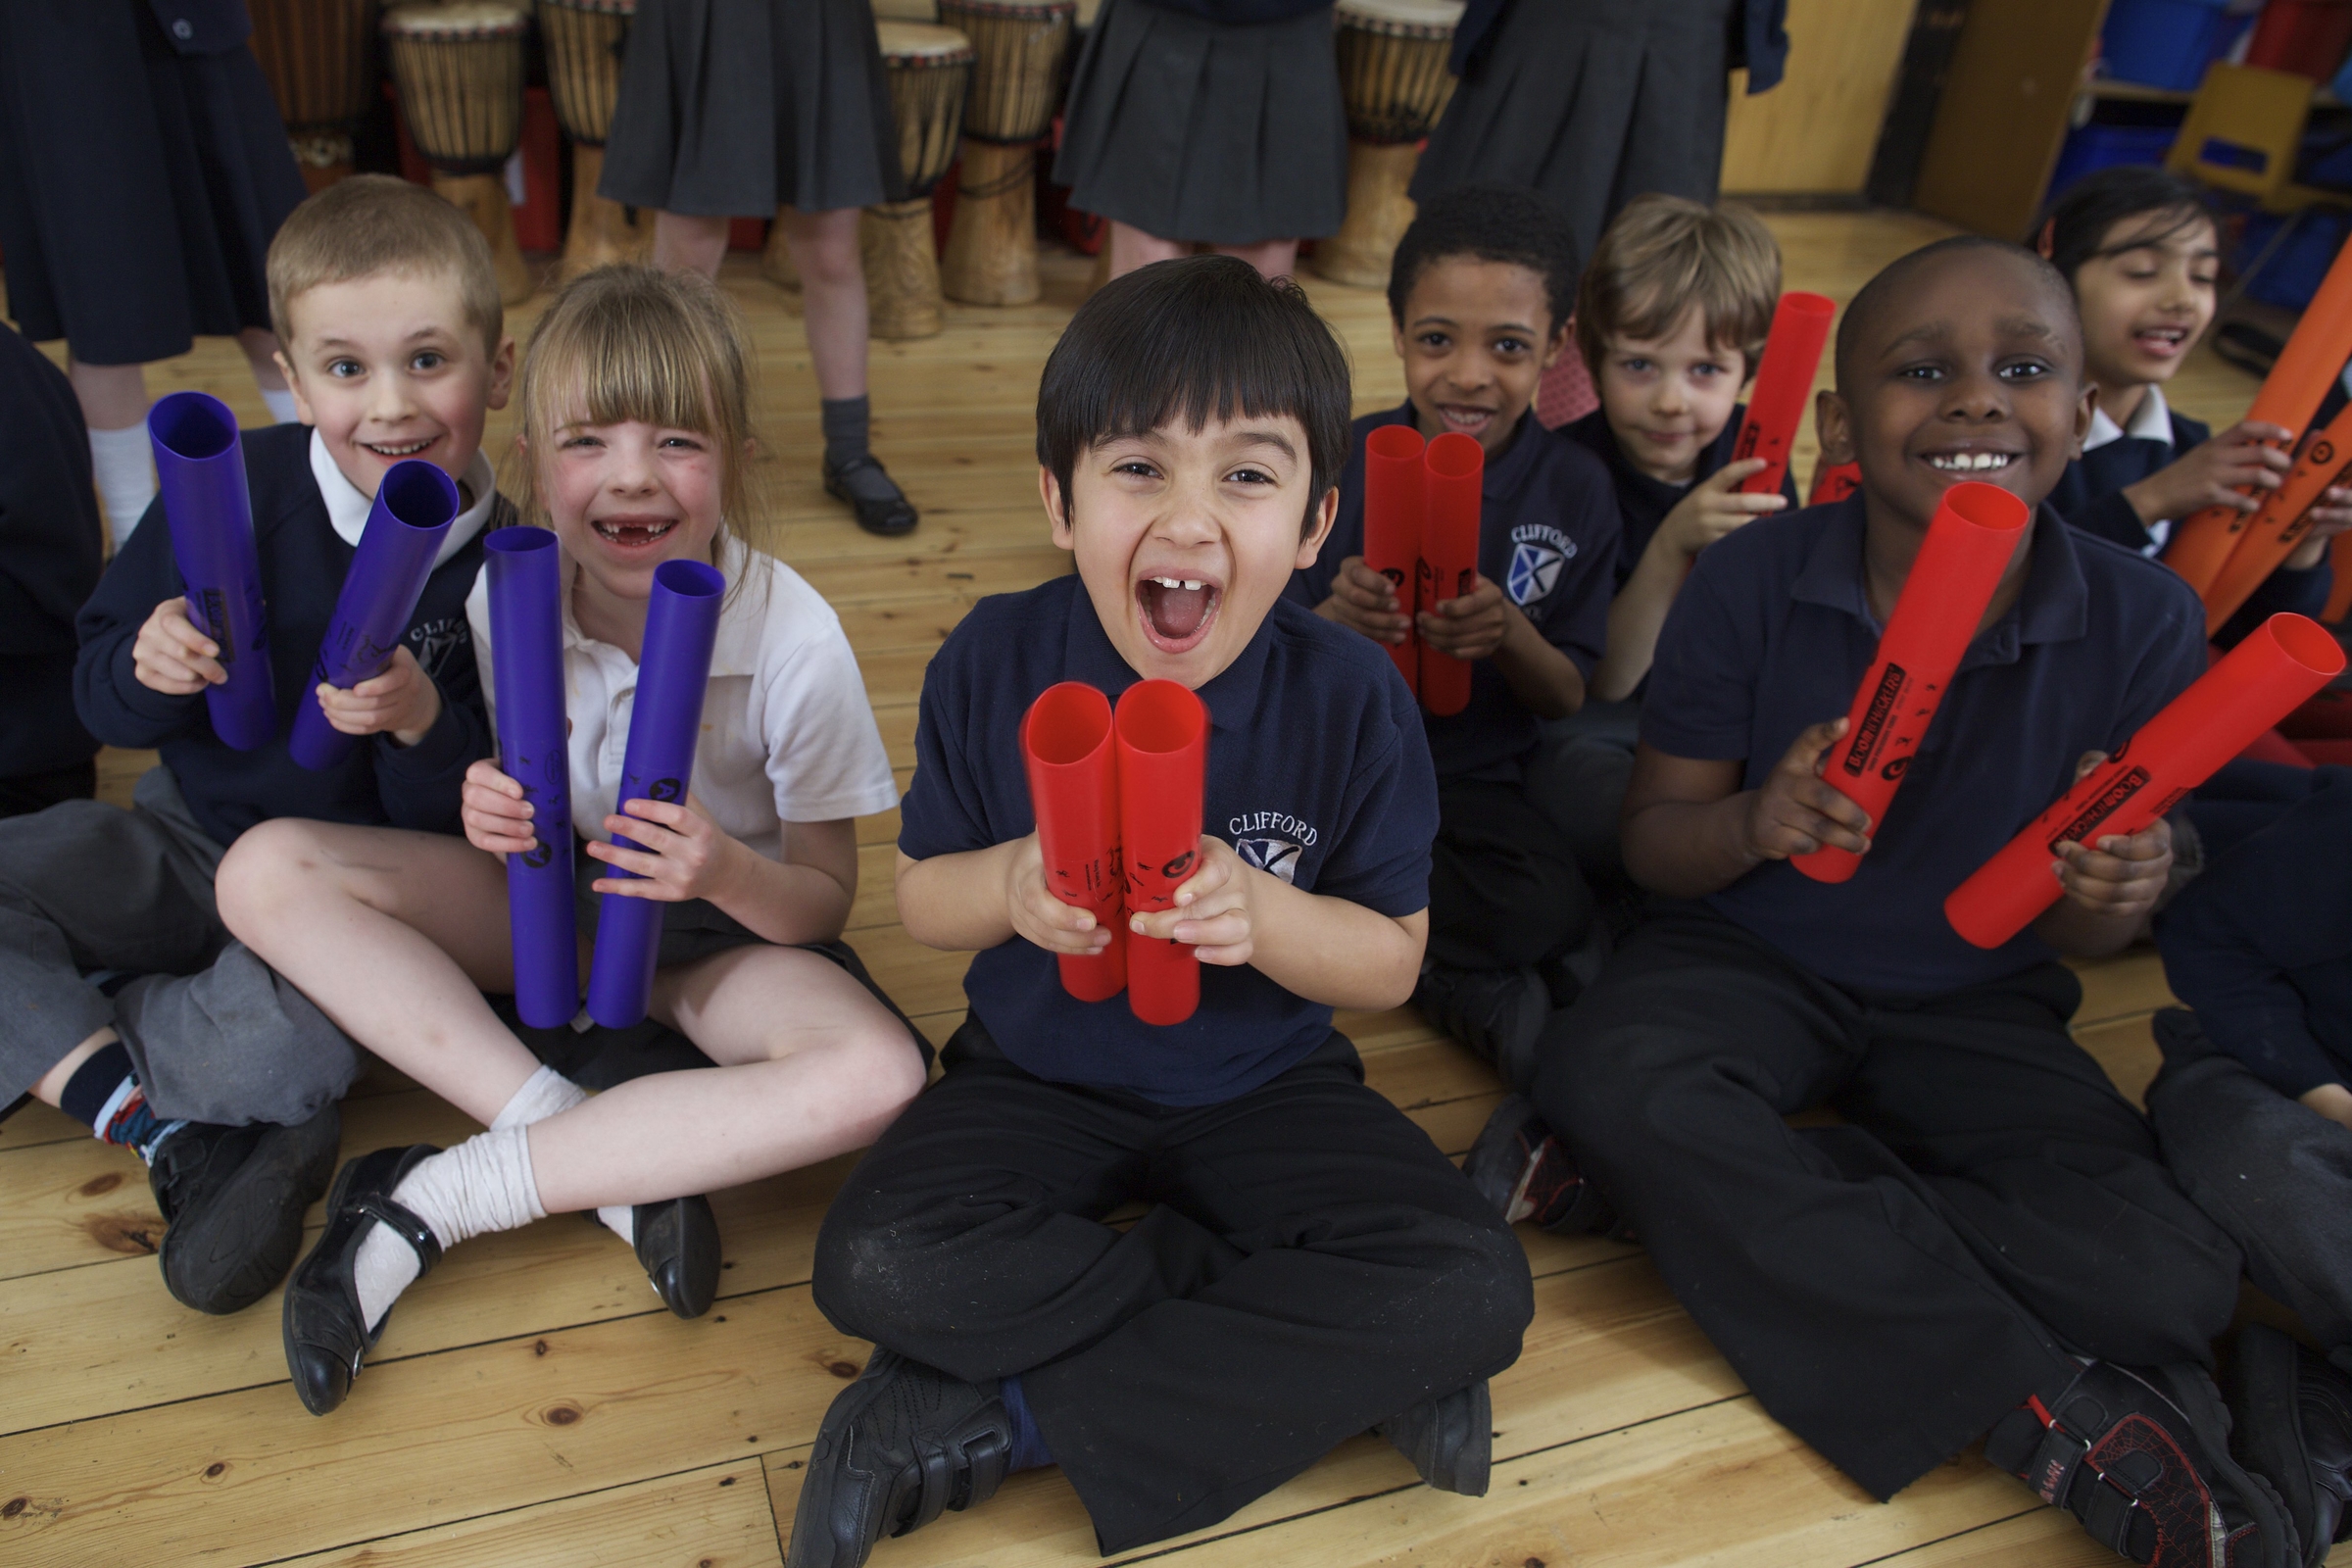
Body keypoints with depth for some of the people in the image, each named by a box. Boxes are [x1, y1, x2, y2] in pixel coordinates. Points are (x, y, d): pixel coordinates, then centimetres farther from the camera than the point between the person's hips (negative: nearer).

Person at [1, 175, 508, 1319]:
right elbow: (99, 702, 0)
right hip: (190, 839, 4)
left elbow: (465, 824, -10)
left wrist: (422, 726, -30)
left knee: (305, 1032, -35)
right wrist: (144, 669, -23)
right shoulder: (235, 485, -10)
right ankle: (170, 1133, -17)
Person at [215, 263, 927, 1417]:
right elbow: (509, 790, 3)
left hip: (725, 927, -3)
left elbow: (825, 900, -13)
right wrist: (488, 810, -22)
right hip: (552, 895, 4)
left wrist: (729, 873, -36)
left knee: (876, 1076, -35)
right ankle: (609, 1161, -24)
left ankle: (432, 1199, -25)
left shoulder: (793, 642, -23)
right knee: (264, 871, -19)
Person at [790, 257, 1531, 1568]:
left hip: (1264, 1089, 0)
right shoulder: (995, 665, -14)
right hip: (1041, 1077, 1)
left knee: (1479, 1292, -24)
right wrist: (1009, 886, -27)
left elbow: (1392, 962, -8)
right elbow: (921, 895, -2)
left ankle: (998, 1421, -17)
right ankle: (1321, 1358, -13)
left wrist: (1261, 911, -30)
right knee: (878, 1267, -28)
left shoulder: (1351, 698, -16)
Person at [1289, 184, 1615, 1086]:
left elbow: (1568, 699, 0)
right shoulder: (1342, 462, -4)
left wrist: (1510, 636, -23)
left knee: (1555, 908, -30)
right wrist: (1334, 623, -27)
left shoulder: (1575, 490, -2)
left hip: (1478, 782, -1)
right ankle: (1478, 986, -13)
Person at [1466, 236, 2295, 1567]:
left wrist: (2112, 893, -28)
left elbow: (2074, 942, -3)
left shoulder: (2145, 622, -10)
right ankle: (2050, 1408, -20)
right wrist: (1750, 824, -31)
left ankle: (1718, 1193, -16)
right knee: (1612, 1084, -33)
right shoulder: (1751, 582, -13)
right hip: (1751, 957, 0)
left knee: (2164, 1285, -21)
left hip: (1974, 1005, 1)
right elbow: (1652, 841, -7)